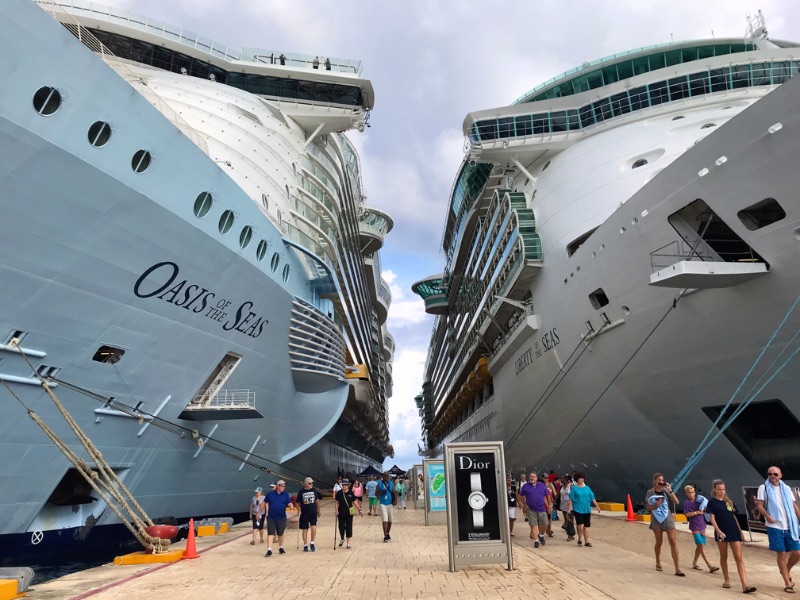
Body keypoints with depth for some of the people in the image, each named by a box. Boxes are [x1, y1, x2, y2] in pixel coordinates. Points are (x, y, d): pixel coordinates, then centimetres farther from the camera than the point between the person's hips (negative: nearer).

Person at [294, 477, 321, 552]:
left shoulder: (314, 490, -1)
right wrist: (299, 509, -11)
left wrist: (318, 510, 14)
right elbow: (296, 503, 4)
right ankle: (305, 545, 23)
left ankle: (312, 543, 6)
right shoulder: (301, 492, -7)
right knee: (305, 529, 8)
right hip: (304, 514, 0)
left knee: (313, 527, -14)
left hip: (313, 513, 1)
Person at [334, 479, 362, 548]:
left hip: (349, 513, 0)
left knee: (349, 528, 2)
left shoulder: (351, 493, -3)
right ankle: (342, 539, 35)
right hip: (341, 514, 0)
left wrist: (359, 510, -1)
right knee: (341, 527, 5)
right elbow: (337, 503, 3)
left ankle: (348, 543, 14)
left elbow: (355, 502, 2)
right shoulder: (339, 493, -3)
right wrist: (336, 510, -8)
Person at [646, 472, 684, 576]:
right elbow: (648, 508, -1)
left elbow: (676, 502, -12)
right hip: (656, 519, 0)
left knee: (673, 542, -8)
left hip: (667, 518, 0)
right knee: (659, 542, 12)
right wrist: (656, 505, -21)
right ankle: (658, 563, 32)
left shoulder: (665, 490, -3)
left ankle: (677, 569, -5)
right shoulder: (650, 492, -4)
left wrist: (670, 490, -21)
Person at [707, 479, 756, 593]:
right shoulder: (712, 502, -2)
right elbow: (712, 518, -7)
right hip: (722, 532, -3)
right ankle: (726, 580, 23)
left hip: (734, 531, 3)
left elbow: (734, 516, 17)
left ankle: (745, 585, -9)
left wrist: (740, 531, 14)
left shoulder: (728, 501, 12)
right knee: (723, 557, 9)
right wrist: (718, 530, -20)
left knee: (739, 558, -4)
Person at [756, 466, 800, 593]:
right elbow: (759, 505, -8)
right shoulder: (763, 488, -1)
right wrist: (767, 516, -25)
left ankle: (787, 571, 32)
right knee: (781, 554, 0)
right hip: (774, 527, -4)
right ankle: (787, 583, 12)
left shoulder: (786, 488, 11)